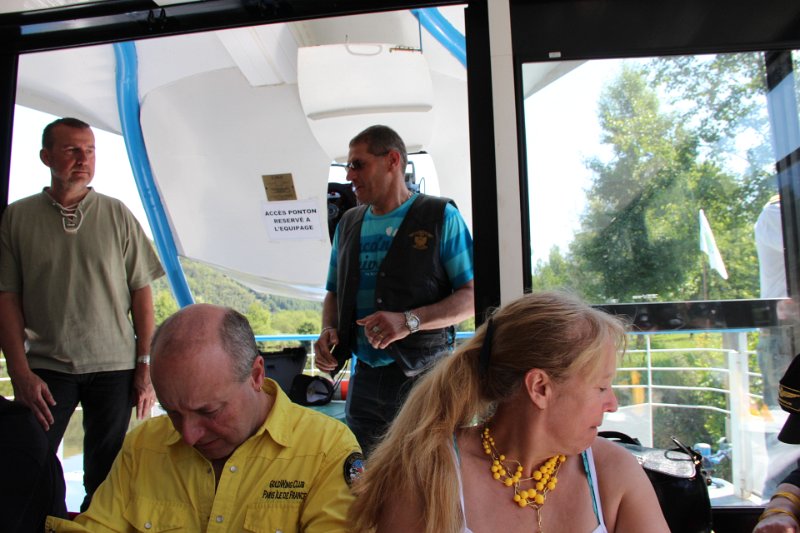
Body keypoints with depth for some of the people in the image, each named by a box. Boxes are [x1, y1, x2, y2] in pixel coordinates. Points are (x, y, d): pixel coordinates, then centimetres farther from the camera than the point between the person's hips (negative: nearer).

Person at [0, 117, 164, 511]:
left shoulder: (117, 215, 5)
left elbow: (141, 292, 4)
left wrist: (145, 366, -2)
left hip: (114, 367, 0)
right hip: (45, 367, 0)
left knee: (105, 479, 7)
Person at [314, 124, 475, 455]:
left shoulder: (441, 216, -3)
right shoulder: (348, 224, 13)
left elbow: (473, 296, -8)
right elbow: (334, 292, 21)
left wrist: (409, 321, -22)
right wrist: (328, 330, 0)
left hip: (425, 379, -4)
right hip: (364, 381, 5)